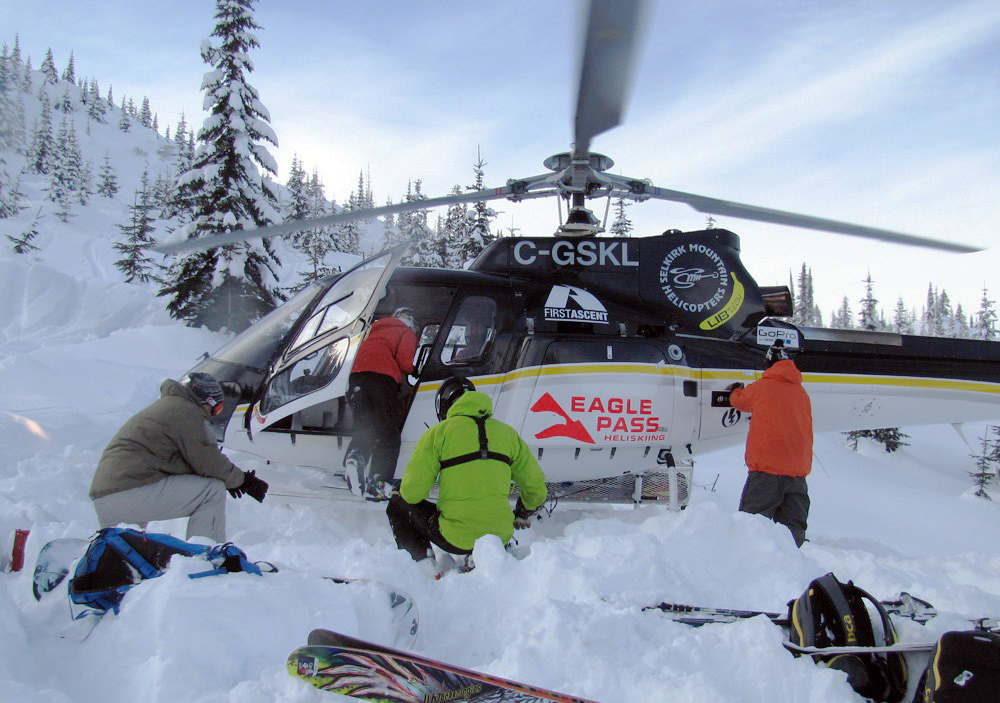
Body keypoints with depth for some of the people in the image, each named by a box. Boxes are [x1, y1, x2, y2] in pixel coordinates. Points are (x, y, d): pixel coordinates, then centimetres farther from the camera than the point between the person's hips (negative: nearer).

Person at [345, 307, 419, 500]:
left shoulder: (376, 329, 36)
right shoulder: (407, 333, 18)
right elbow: (404, 359, 0)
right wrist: (410, 371, 20)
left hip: (356, 374, 5)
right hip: (383, 376, -5)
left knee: (363, 426, 6)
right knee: (388, 433, -3)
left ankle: (354, 458, -27)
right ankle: (377, 484, -17)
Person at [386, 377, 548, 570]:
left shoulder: (439, 432, -1)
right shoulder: (507, 432, 9)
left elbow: (412, 492, -6)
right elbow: (536, 488, 12)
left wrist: (401, 493, 20)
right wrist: (522, 514, 34)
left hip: (456, 538, -3)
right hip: (500, 537, 4)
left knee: (398, 505, 22)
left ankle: (422, 558, 3)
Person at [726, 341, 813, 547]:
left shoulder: (762, 387, 1)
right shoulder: (802, 393, 13)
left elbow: (738, 400, 20)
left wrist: (736, 390, 45)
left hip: (767, 469, -5)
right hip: (798, 470, 5)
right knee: (794, 534, 5)